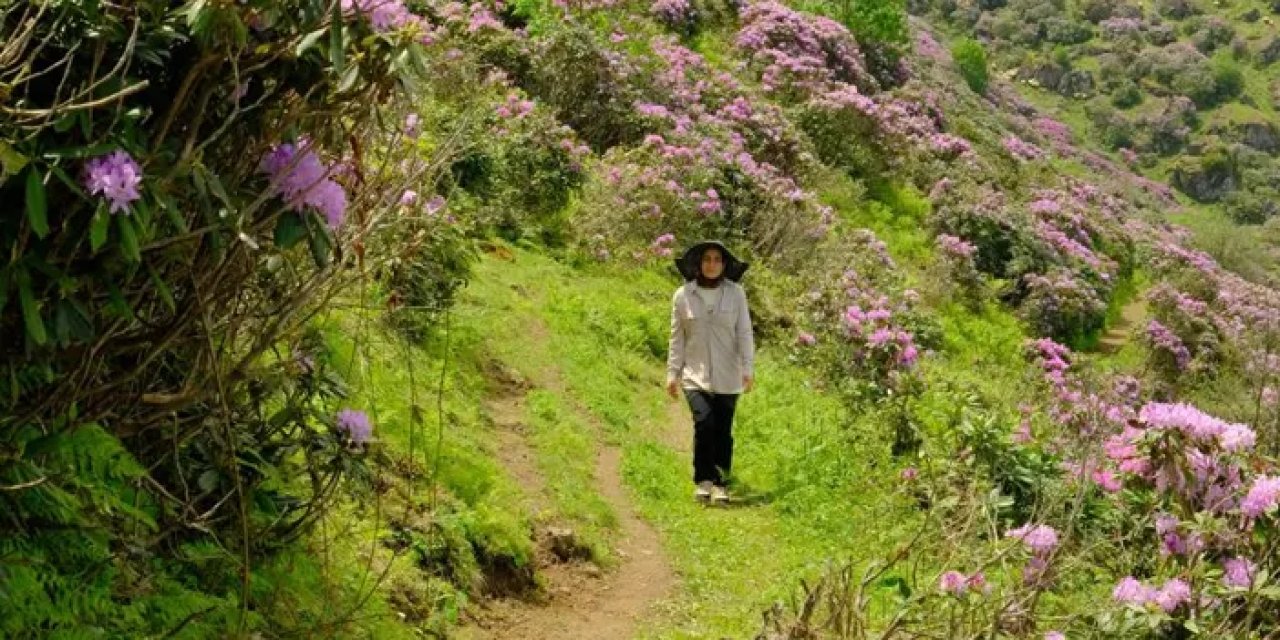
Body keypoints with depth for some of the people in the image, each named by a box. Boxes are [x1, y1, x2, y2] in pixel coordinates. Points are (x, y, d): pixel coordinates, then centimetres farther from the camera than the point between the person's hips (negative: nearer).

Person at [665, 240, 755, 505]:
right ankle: (703, 480, -4)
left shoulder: (735, 293, 0)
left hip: (727, 376, 1)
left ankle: (720, 483, 23)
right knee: (704, 423, -19)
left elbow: (744, 333, 0)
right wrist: (672, 373, 5)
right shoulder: (683, 295, 1)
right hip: (695, 376, -1)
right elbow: (677, 337, 6)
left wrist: (748, 368, -8)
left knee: (723, 430, 4)